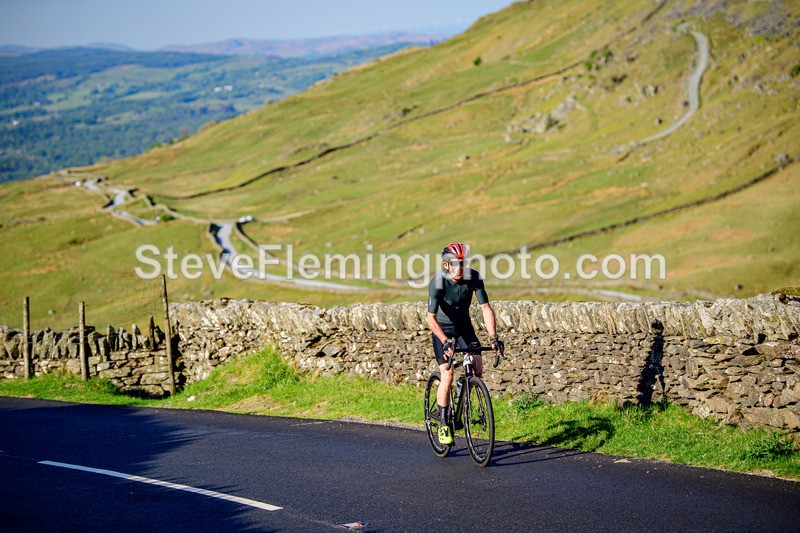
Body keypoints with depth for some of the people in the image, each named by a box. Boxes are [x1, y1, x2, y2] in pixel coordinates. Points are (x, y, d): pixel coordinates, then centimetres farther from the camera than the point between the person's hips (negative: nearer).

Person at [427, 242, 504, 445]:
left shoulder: (473, 277, -19)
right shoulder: (437, 283, -28)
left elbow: (486, 308, -18)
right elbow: (431, 318, -33)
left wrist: (494, 337, -29)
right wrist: (445, 342, -46)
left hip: (464, 325, 3)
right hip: (442, 329, -3)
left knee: (477, 370, -13)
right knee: (447, 376, -14)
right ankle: (443, 426, -3)